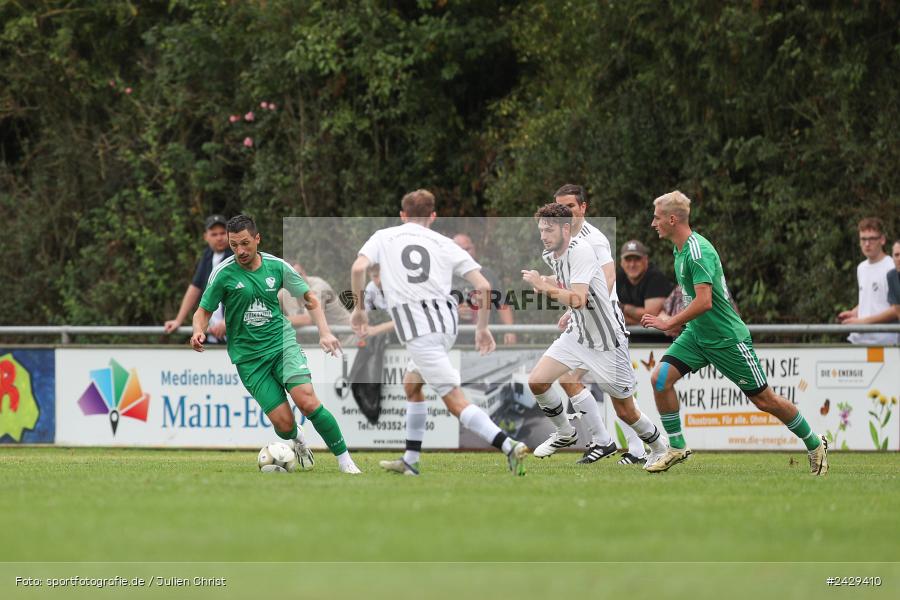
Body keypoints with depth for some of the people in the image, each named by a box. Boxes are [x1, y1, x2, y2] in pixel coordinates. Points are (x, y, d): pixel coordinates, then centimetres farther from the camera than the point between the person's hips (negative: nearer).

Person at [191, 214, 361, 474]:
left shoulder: (276, 266, -1)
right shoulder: (223, 273, -7)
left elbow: (309, 297, 12)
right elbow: (204, 311, 0)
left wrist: (324, 332, -1)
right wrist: (198, 332, -22)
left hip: (283, 344, 1)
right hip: (248, 356, -1)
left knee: (308, 402, -22)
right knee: (284, 423, -12)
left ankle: (345, 460, -9)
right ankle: (297, 441, 26)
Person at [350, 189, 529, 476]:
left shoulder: (384, 237, 11)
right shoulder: (445, 244, 14)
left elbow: (358, 268, -7)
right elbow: (483, 286, 6)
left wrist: (358, 309, 6)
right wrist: (482, 328, 17)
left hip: (417, 329, -5)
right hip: (446, 322, 5)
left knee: (455, 400, -10)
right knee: (411, 384, 27)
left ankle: (509, 446, -25)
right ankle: (410, 461, 29)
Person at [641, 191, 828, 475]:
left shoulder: (698, 251, -23)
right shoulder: (681, 249, 7)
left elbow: (704, 302, -31)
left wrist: (669, 323, -25)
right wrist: (679, 321, 20)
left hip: (726, 339, -8)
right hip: (696, 334, 9)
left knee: (763, 399, 2)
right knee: (660, 378, -10)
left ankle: (815, 444, 19)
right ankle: (677, 448, 1)